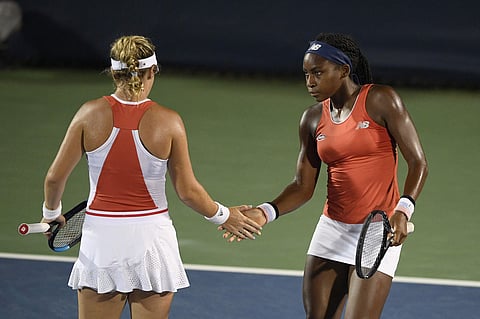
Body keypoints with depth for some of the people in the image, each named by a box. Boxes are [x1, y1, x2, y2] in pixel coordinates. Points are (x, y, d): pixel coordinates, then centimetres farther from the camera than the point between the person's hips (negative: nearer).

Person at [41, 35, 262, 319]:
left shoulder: (91, 114, -6)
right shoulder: (168, 121, -9)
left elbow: (55, 176, -2)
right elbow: (188, 191, -4)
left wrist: (52, 212, 18)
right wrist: (223, 216, 13)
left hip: (101, 237, 1)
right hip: (151, 238, -1)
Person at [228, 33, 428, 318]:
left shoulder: (381, 100, -8)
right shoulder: (313, 119, 7)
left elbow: (418, 162, -9)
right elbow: (303, 187, 8)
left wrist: (403, 210, -24)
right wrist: (265, 213, -9)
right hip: (332, 230, 5)